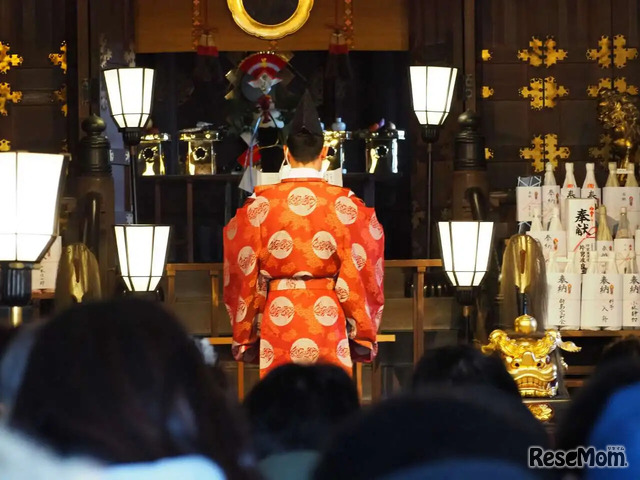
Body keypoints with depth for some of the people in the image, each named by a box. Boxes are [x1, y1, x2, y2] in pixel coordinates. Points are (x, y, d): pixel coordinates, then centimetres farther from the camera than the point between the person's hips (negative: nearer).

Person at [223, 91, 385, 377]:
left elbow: (244, 272, 2)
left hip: (278, 320, 1)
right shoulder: (346, 205, -4)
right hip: (328, 320, -1)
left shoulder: (260, 204, -2)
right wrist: (363, 337, 7)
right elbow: (362, 273, -1)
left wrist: (247, 337, 11)